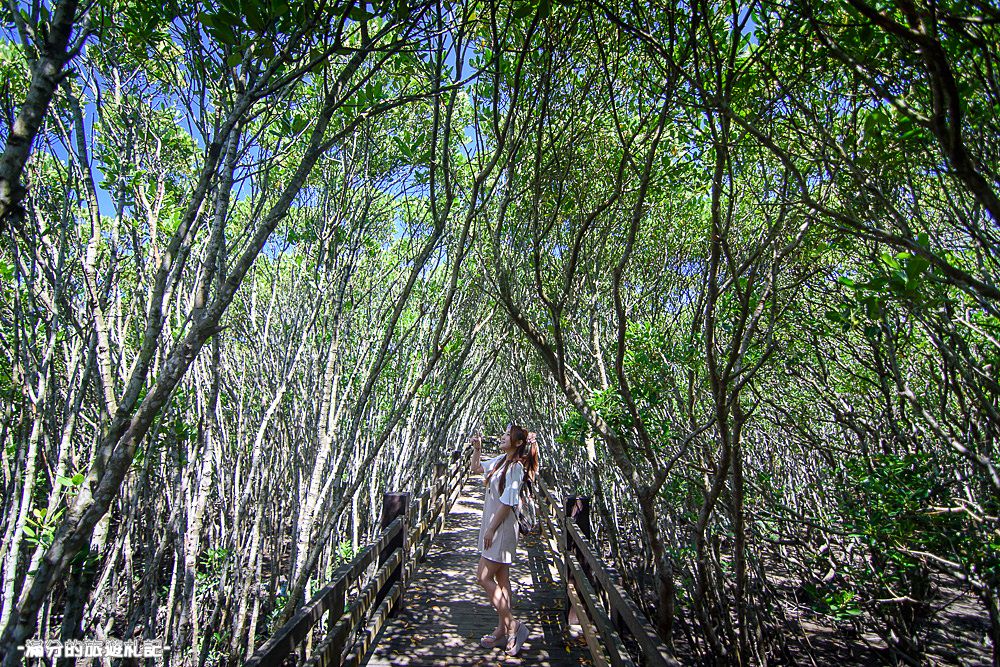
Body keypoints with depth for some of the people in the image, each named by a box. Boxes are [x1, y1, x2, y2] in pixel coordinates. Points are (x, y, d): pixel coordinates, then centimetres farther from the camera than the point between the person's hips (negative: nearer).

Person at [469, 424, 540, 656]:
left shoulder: (515, 467, -19)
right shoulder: (500, 460, 6)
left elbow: (507, 503, -21)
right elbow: (476, 468, 21)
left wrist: (491, 529, -18)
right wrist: (477, 449, 6)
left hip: (502, 528, -9)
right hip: (493, 527, 9)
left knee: (484, 577, -5)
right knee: (501, 579, 14)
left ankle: (512, 624, 4)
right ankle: (502, 630, 24)